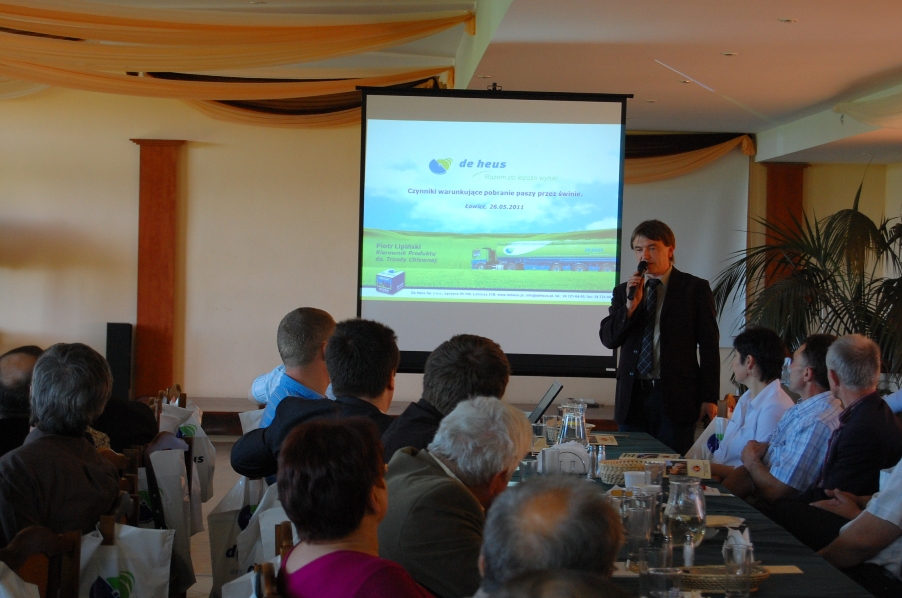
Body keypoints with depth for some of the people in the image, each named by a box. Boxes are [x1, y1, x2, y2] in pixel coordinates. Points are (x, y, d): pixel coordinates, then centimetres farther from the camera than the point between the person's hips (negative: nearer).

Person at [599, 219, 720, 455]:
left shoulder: (694, 288, 2)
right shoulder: (624, 292, 14)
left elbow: (709, 345, 0)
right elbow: (608, 338, 5)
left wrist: (709, 398, -5)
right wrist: (630, 306, -10)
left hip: (676, 398, -3)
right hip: (633, 397, 3)